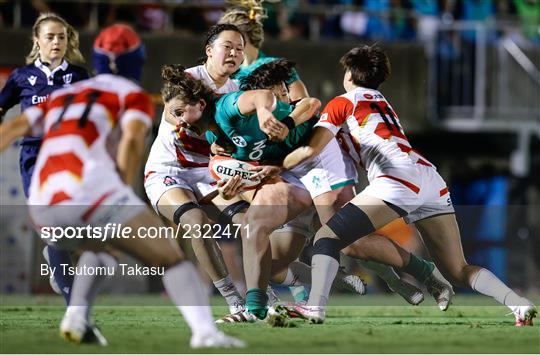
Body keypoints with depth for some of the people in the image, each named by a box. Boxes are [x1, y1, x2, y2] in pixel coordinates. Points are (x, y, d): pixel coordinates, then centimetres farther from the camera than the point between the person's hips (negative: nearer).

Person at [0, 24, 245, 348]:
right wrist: (122, 194, -1)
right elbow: (133, 138, -7)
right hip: (93, 195, -5)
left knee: (101, 250, 34)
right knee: (170, 257, 3)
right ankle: (205, 331, -19)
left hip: (44, 209, 5)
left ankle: (76, 318, 13)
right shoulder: (134, 96, 15)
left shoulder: (61, 97, 31)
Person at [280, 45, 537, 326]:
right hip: (433, 181, 7)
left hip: (397, 179, -7)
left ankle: (315, 308, -24)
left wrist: (277, 166, 17)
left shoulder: (343, 103, 13)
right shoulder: (384, 103, 33)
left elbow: (310, 150, 3)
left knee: (327, 237, -3)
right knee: (458, 272, 8)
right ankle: (519, 304, -12)